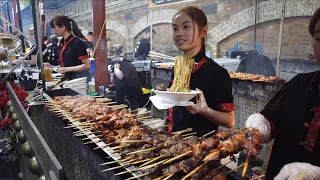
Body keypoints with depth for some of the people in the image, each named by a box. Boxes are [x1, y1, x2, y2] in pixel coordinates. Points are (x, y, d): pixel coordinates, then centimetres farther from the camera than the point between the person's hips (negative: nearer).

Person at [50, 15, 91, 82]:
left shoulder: (77, 43, -13)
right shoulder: (62, 43, 8)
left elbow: (87, 65, -15)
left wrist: (67, 69, -18)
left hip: (80, 78, -7)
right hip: (68, 78, 7)